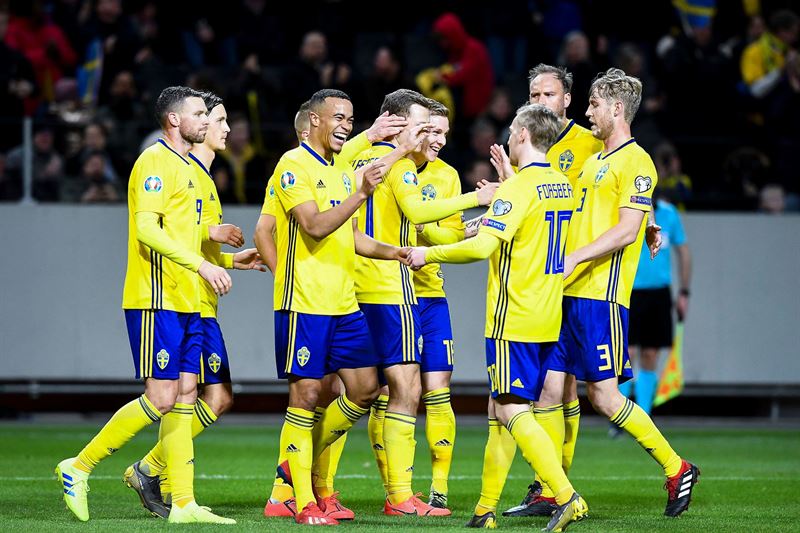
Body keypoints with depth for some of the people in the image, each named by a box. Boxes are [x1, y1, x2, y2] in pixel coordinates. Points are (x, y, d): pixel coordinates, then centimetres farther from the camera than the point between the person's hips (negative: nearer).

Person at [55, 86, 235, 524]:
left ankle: (183, 503, 3)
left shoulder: (184, 167, 20)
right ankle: (78, 468, -1)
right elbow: (147, 229, -21)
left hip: (185, 302, 9)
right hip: (157, 301, -9)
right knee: (161, 399, -11)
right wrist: (201, 265, -24)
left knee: (184, 397, 4)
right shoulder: (155, 162, -10)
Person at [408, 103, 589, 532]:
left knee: (513, 411, -11)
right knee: (501, 409, 13)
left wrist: (429, 254, -12)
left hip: (514, 317, -9)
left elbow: (482, 246, -24)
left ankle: (566, 497, -23)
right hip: (547, 319, 9)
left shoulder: (518, 188, -15)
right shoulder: (562, 186, 11)